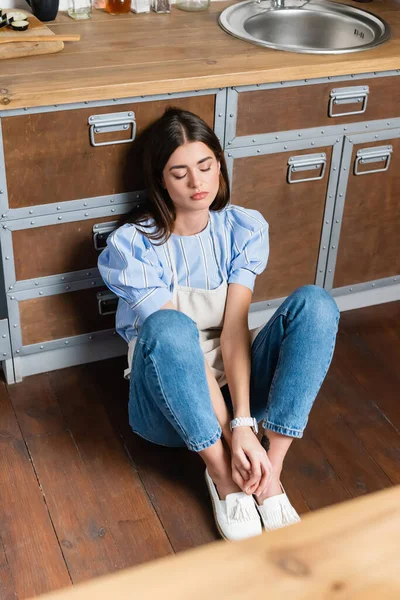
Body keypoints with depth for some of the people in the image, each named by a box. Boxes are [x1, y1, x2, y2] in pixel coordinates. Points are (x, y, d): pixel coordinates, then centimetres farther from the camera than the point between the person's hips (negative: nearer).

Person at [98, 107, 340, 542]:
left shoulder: (245, 227, -4)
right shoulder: (132, 245, -14)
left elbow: (233, 328, -14)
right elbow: (176, 337, -21)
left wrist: (243, 422, -26)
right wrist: (233, 434, -26)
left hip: (234, 384, 3)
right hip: (169, 406, -3)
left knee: (314, 303, -22)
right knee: (168, 326, -37)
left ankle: (269, 474, -24)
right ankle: (222, 475, -19)